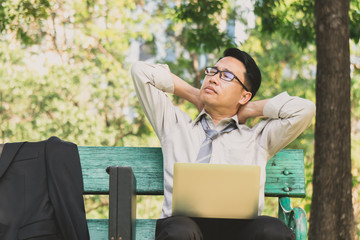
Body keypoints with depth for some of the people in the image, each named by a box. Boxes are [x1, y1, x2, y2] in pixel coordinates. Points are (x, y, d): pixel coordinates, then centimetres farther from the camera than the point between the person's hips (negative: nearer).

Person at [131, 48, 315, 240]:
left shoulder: (257, 139, 26)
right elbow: (141, 71, 26)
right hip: (183, 220, 0)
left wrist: (249, 109, 25)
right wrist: (195, 96, 31)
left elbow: (304, 109, 15)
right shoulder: (175, 125, 28)